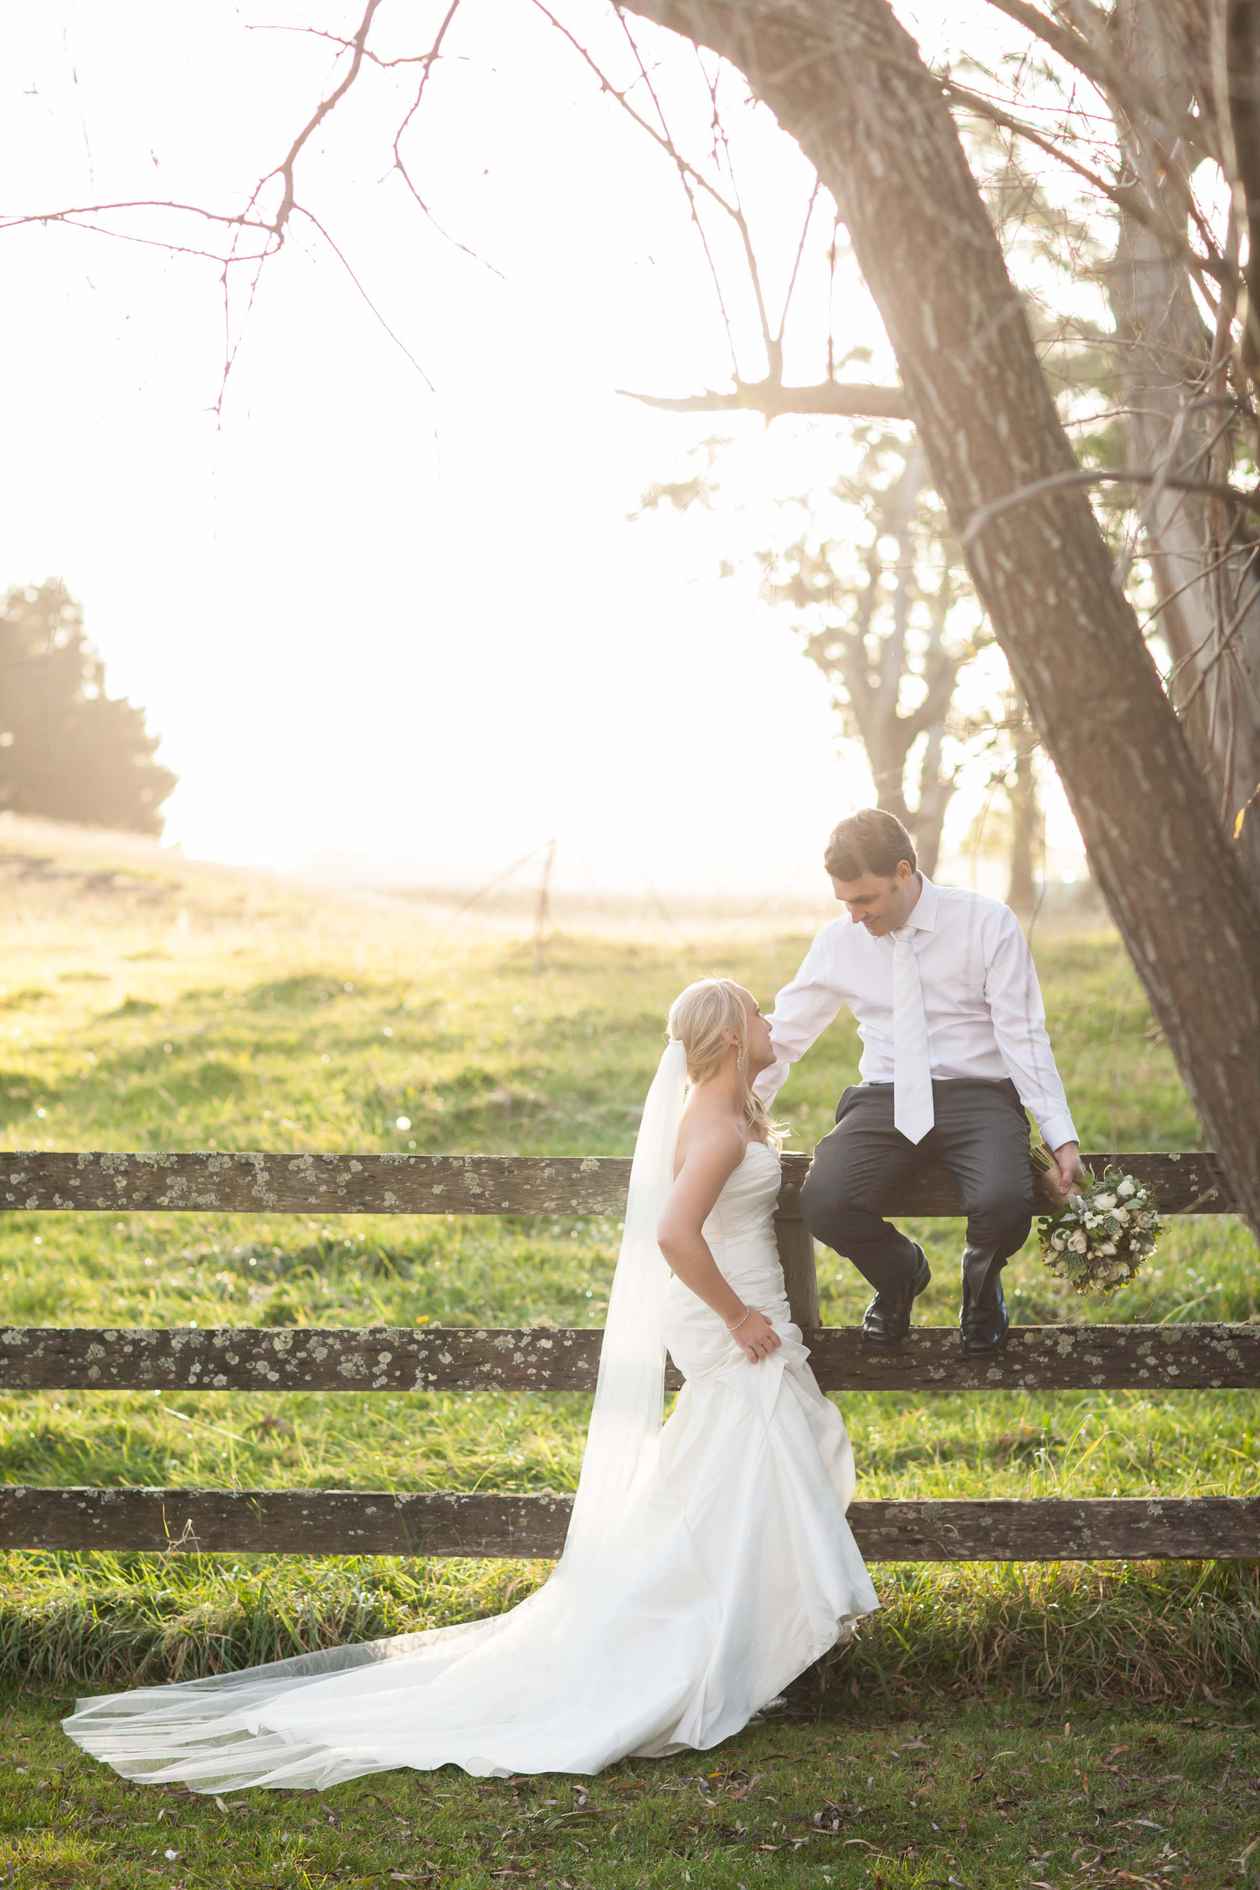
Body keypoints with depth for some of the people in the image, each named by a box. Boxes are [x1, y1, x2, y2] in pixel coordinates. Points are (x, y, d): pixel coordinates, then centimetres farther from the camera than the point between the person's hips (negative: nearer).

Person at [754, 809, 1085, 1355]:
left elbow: (1023, 1038, -5)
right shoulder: (839, 941, 4)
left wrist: (1061, 1136, -13)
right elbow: (782, 1038, 13)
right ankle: (898, 1274, 10)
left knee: (1003, 1204, -34)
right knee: (822, 1204, -27)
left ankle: (981, 1278, 8)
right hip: (885, 1101, 2)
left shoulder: (988, 924, -4)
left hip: (976, 1097, -2)